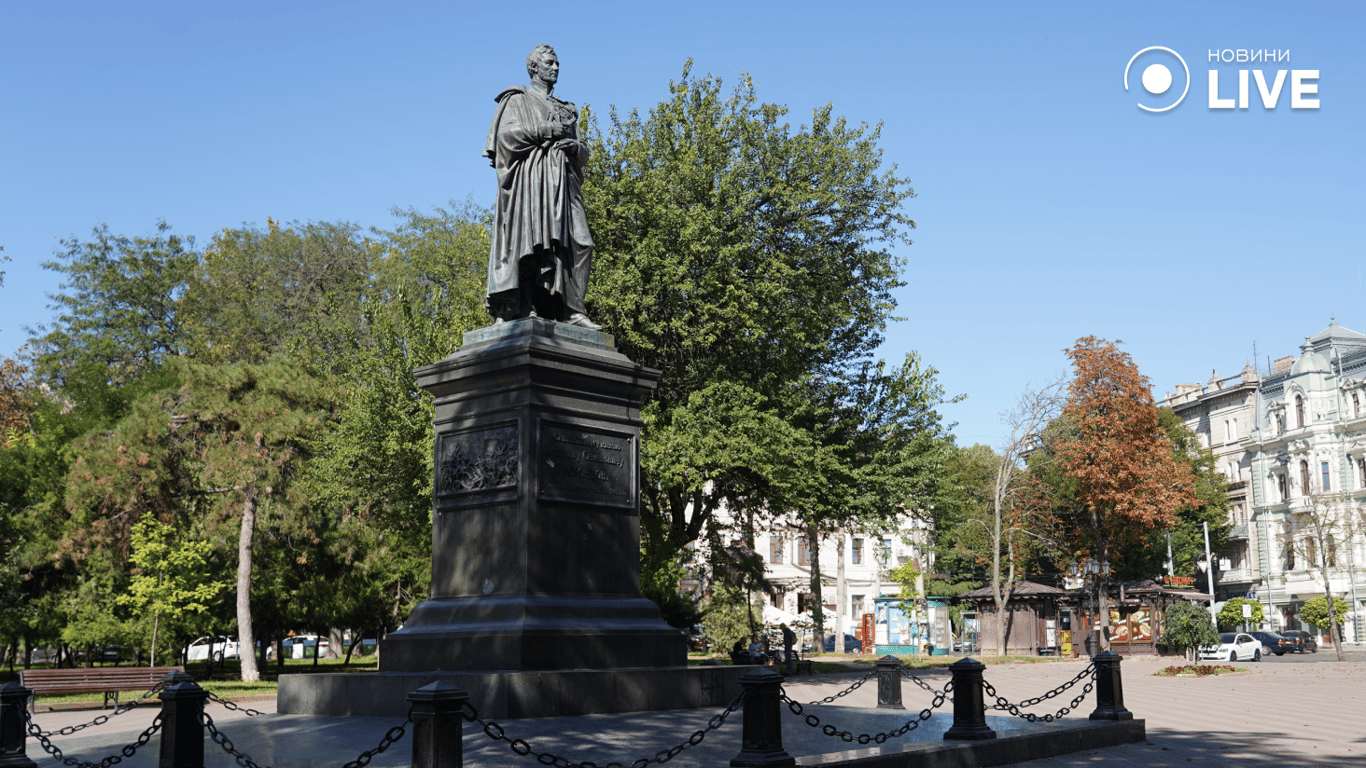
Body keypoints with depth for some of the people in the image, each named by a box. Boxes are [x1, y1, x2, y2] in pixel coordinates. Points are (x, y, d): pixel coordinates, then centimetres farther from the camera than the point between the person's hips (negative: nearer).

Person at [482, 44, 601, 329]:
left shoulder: (565, 110, 28)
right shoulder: (517, 100, 14)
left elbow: (583, 153, 21)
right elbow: (505, 134, -3)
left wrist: (575, 146, -2)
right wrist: (544, 130, -10)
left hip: (561, 181, 5)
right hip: (527, 177, -5)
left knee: (573, 242, -10)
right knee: (525, 240, -17)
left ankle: (570, 309, -15)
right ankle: (517, 309, -23)